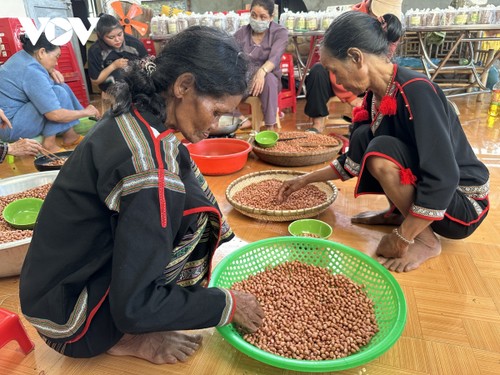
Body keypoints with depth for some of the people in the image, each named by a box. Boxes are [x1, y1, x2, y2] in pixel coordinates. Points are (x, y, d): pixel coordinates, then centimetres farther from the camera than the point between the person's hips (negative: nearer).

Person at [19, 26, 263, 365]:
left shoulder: (133, 116, -5)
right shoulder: (149, 166, -31)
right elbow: (134, 308, -26)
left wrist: (220, 233, 10)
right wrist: (228, 304, -14)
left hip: (71, 274, 8)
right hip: (70, 318, -8)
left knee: (181, 180, 3)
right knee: (193, 206, -20)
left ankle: (130, 327, 7)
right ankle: (128, 337, -2)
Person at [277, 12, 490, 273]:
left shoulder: (415, 92, -26)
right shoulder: (375, 95, -2)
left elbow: (443, 179, -30)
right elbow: (355, 159, 10)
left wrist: (402, 239, -23)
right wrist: (306, 179, 10)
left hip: (462, 204, -7)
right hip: (422, 188, 7)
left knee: (381, 152, -27)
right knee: (362, 137, -3)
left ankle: (426, 241, -7)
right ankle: (399, 211, 8)